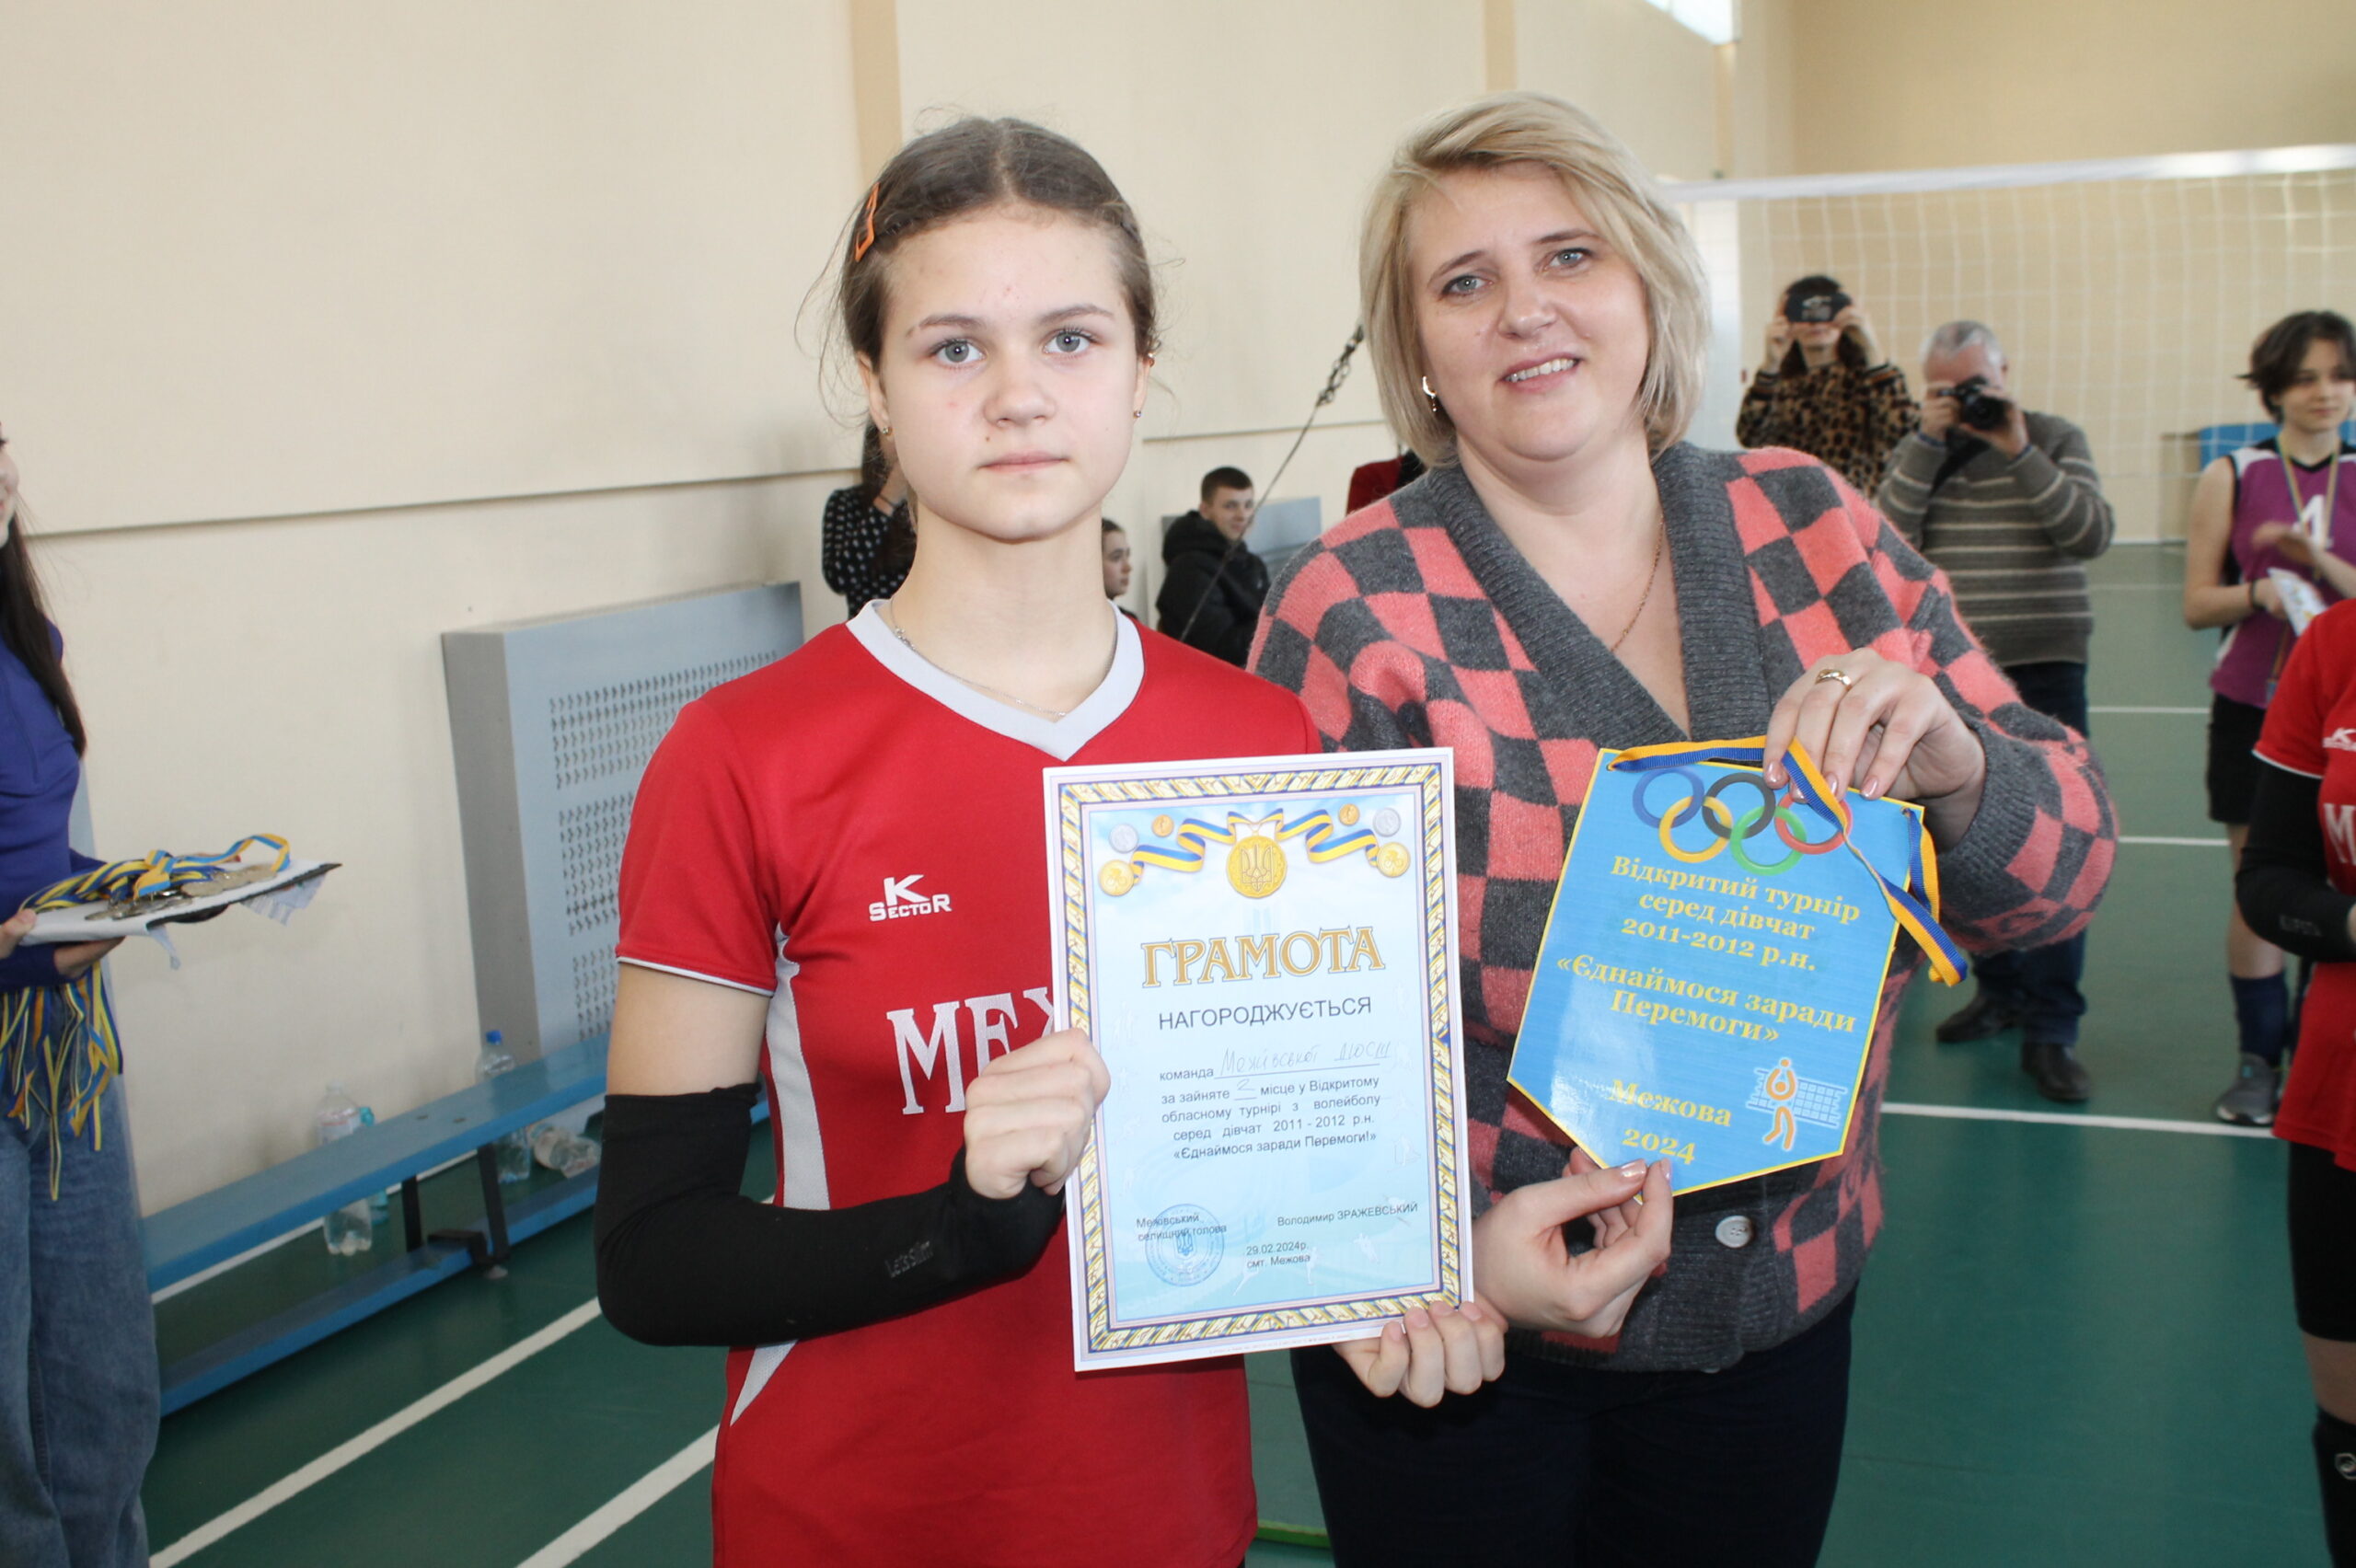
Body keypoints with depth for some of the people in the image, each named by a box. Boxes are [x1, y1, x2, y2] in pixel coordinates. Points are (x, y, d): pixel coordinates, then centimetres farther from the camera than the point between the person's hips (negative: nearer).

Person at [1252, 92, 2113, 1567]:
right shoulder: (1359, 606, -14)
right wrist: (1445, 1239, -27)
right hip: (1459, 1329, -3)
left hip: (1783, 1299, 4)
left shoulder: (1815, 530, -4)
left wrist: (1953, 771, -22)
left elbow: (2063, 866, -1)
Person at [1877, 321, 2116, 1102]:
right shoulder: (1918, 452, 9)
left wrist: (2019, 452, -17)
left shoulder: (2056, 439, 3)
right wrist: (1930, 442, -12)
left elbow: (2093, 533, -11)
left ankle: (2051, 1029, -4)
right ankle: (2000, 989, 30)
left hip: (2043, 668, -3)